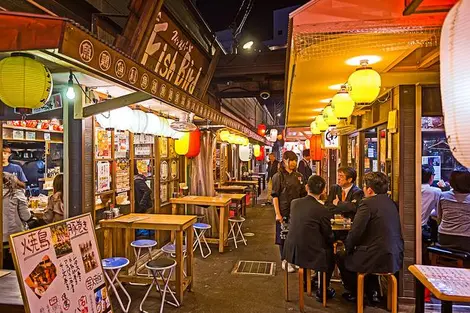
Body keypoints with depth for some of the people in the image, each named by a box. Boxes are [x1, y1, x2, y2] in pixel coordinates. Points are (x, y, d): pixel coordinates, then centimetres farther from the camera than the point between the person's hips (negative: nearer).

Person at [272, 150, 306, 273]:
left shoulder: (298, 176, 8)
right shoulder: (278, 176, -6)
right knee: (283, 236, 4)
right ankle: (285, 261, 20)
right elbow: (275, 196, -8)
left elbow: (303, 195, 13)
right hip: (284, 211, -4)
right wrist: (277, 213, -14)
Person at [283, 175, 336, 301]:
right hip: (308, 255, -5)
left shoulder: (294, 203, -3)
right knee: (331, 253, 23)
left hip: (291, 252, 5)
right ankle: (322, 291, 32)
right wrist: (333, 240, 20)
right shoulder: (322, 210, -18)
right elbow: (329, 237, -5)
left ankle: (307, 282, 49)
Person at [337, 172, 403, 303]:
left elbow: (355, 232, -17)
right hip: (395, 258, 8)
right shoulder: (391, 202, 8)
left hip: (377, 260, -7)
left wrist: (347, 248, 2)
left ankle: (354, 292, 33)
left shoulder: (367, 203, -15)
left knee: (341, 257, 18)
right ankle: (371, 290, 34)